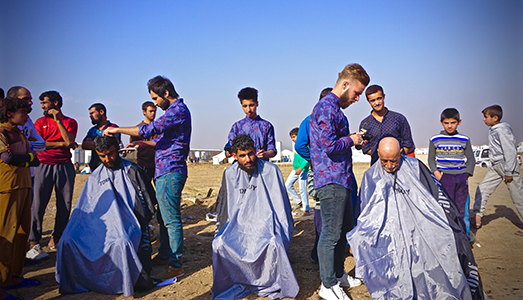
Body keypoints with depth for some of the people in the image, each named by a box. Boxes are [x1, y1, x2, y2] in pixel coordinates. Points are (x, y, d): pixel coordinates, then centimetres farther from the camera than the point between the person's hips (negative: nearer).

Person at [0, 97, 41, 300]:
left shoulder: (20, 135, 17)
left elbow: (36, 160, 9)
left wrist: (17, 158, -8)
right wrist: (28, 157, -2)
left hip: (23, 188, 8)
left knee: (21, 233, 12)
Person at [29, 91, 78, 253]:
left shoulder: (70, 122, 10)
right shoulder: (40, 122, 12)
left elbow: (70, 141, -8)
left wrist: (58, 120, -9)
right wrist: (62, 144, -5)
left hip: (65, 166, 0)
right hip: (44, 165, 0)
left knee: (65, 205, 0)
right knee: (38, 203, -4)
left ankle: (56, 237, 13)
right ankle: (34, 240, 5)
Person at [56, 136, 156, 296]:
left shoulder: (133, 171, 5)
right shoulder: (95, 177, 17)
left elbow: (149, 201, 4)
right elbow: (82, 211, 18)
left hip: (129, 225, -4)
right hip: (102, 226, 4)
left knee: (121, 243, -37)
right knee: (69, 241, -19)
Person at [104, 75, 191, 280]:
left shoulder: (178, 110, -12)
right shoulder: (175, 110, 21)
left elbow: (150, 130, -22)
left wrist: (118, 130, -12)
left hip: (169, 172, -11)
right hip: (167, 171, 11)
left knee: (171, 219, -6)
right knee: (170, 218, 14)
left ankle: (175, 265, 1)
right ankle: (173, 259, 23)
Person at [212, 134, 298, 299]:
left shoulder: (271, 170, -1)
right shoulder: (230, 174, 7)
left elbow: (282, 206, 4)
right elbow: (222, 206, 17)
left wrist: (281, 233, -2)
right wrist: (221, 232, 8)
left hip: (265, 223, -2)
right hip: (238, 225, 3)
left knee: (273, 244, -34)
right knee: (220, 244, -27)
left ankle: (271, 285, -7)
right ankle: (237, 283, -6)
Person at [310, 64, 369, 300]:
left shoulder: (335, 108, 21)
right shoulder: (326, 107, -13)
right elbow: (329, 145, -22)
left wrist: (353, 140, 14)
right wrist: (351, 140, -7)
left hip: (340, 179, 11)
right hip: (331, 180, -11)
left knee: (344, 230, 17)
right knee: (331, 234, -3)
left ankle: (338, 275, 31)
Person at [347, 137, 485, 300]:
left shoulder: (415, 167, 9)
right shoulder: (371, 176, 11)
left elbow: (437, 194, 12)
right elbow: (364, 215, 14)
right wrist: (357, 240, 4)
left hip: (420, 228, 1)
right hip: (389, 232, 0)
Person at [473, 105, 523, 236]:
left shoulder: (503, 130, -18)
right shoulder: (493, 130, 9)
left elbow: (510, 151, -20)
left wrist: (508, 172, -19)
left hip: (507, 164, -9)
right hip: (496, 166, 9)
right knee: (482, 189, 5)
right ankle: (477, 218, 11)